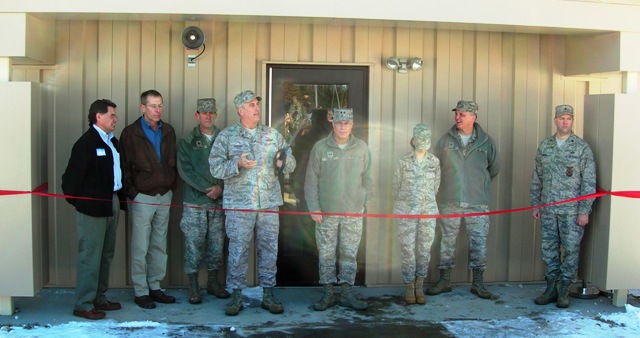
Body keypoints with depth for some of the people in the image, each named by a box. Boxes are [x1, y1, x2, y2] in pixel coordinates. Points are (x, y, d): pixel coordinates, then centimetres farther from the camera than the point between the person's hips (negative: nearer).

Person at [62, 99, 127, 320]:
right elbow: (71, 177, -16)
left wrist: (122, 199, 10)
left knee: (106, 255, 15)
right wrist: (77, 201, -7)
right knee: (90, 257, -3)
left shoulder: (112, 142, 12)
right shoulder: (86, 143, -14)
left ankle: (99, 299, 26)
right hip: (93, 208, -9)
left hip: (112, 205, 9)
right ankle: (84, 305, 6)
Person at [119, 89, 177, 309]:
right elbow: (124, 167, -5)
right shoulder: (131, 133, -6)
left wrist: (171, 186, 8)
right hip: (143, 198, -5)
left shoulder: (168, 131, 9)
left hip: (164, 196, 5)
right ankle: (141, 291, 9)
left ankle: (155, 287, 22)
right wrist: (132, 191, -10)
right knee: (141, 248, -1)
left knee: (159, 245, 11)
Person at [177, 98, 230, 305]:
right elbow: (185, 170, -6)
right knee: (193, 245, 0)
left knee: (217, 243, 8)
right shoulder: (187, 142, 2)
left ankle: (213, 282, 22)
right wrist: (208, 188, -13)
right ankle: (193, 287, 10)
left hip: (219, 202, 2)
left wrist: (220, 187, -12)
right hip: (195, 202, -2)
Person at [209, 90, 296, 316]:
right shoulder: (227, 136, 1)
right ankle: (236, 296, 14)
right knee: (238, 250, 2)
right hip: (239, 204, -2)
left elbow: (291, 165, 9)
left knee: (269, 249, 7)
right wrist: (237, 164, -20)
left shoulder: (273, 135, 9)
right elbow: (215, 167, -4)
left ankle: (268, 295, 18)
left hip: (269, 203, 3)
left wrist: (284, 161, -14)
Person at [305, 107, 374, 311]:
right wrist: (313, 208, -4)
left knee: (349, 254, 6)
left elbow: (367, 179, 9)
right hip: (326, 212, -1)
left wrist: (365, 203, 4)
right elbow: (311, 180, 0)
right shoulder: (320, 148, -2)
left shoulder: (362, 148, 3)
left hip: (353, 212, 1)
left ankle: (346, 293, 16)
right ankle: (328, 293, 16)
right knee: (326, 254, 5)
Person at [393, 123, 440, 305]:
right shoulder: (403, 161, -3)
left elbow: (435, 185, 11)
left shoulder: (434, 162, 1)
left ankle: (419, 287, 17)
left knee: (424, 249, 4)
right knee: (407, 249, 1)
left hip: (428, 211, 2)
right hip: (406, 211, -1)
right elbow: (396, 185, 6)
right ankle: (409, 287, 15)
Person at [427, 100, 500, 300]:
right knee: (448, 240, 7)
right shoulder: (446, 140, 2)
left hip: (478, 202, 0)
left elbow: (495, 167, 16)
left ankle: (478, 283, 13)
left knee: (479, 242, 2)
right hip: (449, 201, 1)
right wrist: (451, 182, 11)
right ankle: (444, 281, 16)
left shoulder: (485, 141, 2)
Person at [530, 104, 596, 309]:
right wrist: (535, 204, 11)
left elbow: (589, 182, -4)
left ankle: (563, 289, 13)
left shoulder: (582, 147, -3)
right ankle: (552, 288, 19)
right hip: (547, 209, 4)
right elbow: (537, 178, 14)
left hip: (572, 210, -4)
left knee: (571, 249, 1)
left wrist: (584, 210, -9)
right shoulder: (544, 146, 9)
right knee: (549, 249, 8)